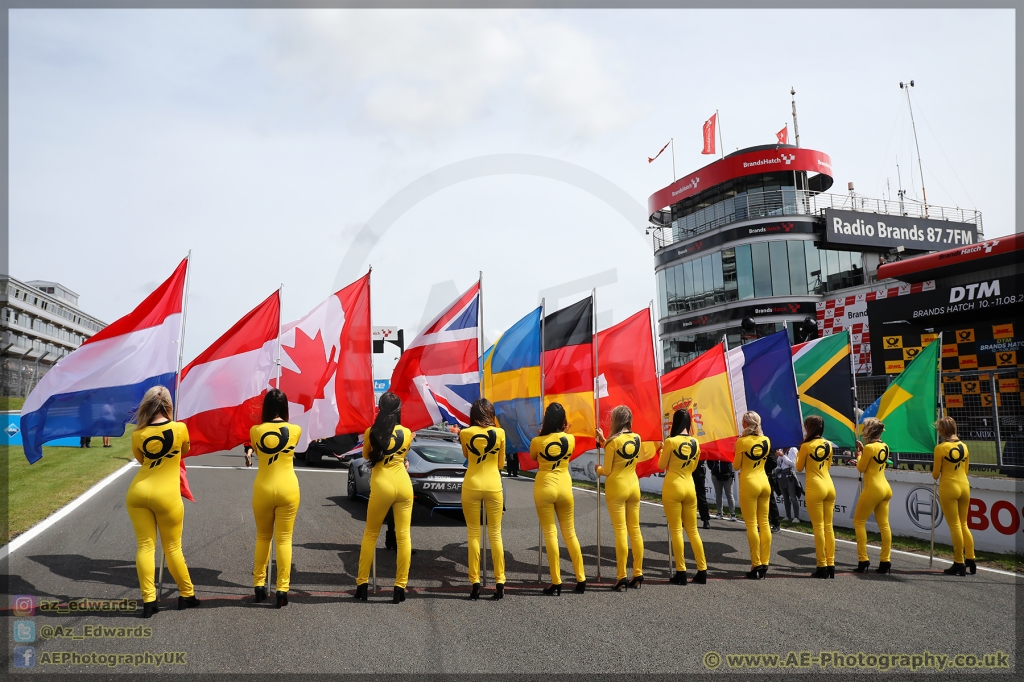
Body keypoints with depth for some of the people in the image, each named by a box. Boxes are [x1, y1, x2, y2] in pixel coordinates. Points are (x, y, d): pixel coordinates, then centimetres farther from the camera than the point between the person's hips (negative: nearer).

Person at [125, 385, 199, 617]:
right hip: (167, 496, -2)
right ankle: (187, 595, 22)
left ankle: (148, 600, 3)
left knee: (145, 546, 5)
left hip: (138, 493, 2)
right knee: (173, 547, 10)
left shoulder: (137, 435, 0)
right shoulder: (180, 428, -7)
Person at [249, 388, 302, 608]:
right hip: (288, 489, -1)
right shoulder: (295, 430, -5)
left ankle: (259, 585, 23)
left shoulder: (255, 431, -5)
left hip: (263, 489, 1)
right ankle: (282, 589, 1)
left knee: (262, 537, 18)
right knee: (284, 539, 4)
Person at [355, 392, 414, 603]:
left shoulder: (370, 433, -3)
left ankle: (362, 584, 16)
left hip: (382, 486, -1)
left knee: (370, 535, 14)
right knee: (403, 536, 4)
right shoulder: (406, 433, 2)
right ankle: (400, 587, 5)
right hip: (403, 485, 1)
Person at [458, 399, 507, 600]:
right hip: (493, 485, 0)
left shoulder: (465, 433, -3)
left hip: (471, 485, 0)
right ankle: (500, 582, 7)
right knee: (495, 534, 7)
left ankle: (475, 583, 4)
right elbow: (501, 464, 8)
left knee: (473, 534, 7)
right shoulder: (500, 433, -3)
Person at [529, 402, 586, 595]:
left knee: (550, 534, 2)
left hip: (545, 488, -3)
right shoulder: (570, 438, -4)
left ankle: (556, 583, 3)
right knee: (570, 533, 13)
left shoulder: (537, 441, -11)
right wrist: (562, 431, 18)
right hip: (564, 487, 3)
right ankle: (581, 579, 18)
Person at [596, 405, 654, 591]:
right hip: (634, 486, 5)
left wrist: (598, 468, 10)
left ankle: (622, 578, -3)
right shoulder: (637, 438, 3)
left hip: (616, 487, -5)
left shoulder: (613, 441, -14)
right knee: (635, 530, 9)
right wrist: (604, 440, 18)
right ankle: (638, 575, 13)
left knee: (620, 531, -4)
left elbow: (607, 471, -10)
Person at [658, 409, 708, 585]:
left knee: (676, 530, 1)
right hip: (689, 487, 5)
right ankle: (702, 570, 14)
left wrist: (663, 450, 14)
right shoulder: (695, 442, 3)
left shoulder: (670, 441, -13)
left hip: (673, 487, -5)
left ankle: (681, 572, 1)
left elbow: (661, 465, -2)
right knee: (692, 530, 13)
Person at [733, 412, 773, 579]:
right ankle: (764, 564, 10)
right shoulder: (766, 440, 4)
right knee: (764, 523, 8)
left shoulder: (742, 441, -11)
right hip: (764, 483, 5)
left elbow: (736, 466, -3)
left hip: (749, 484, -5)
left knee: (752, 524, -2)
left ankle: (756, 565, -1)